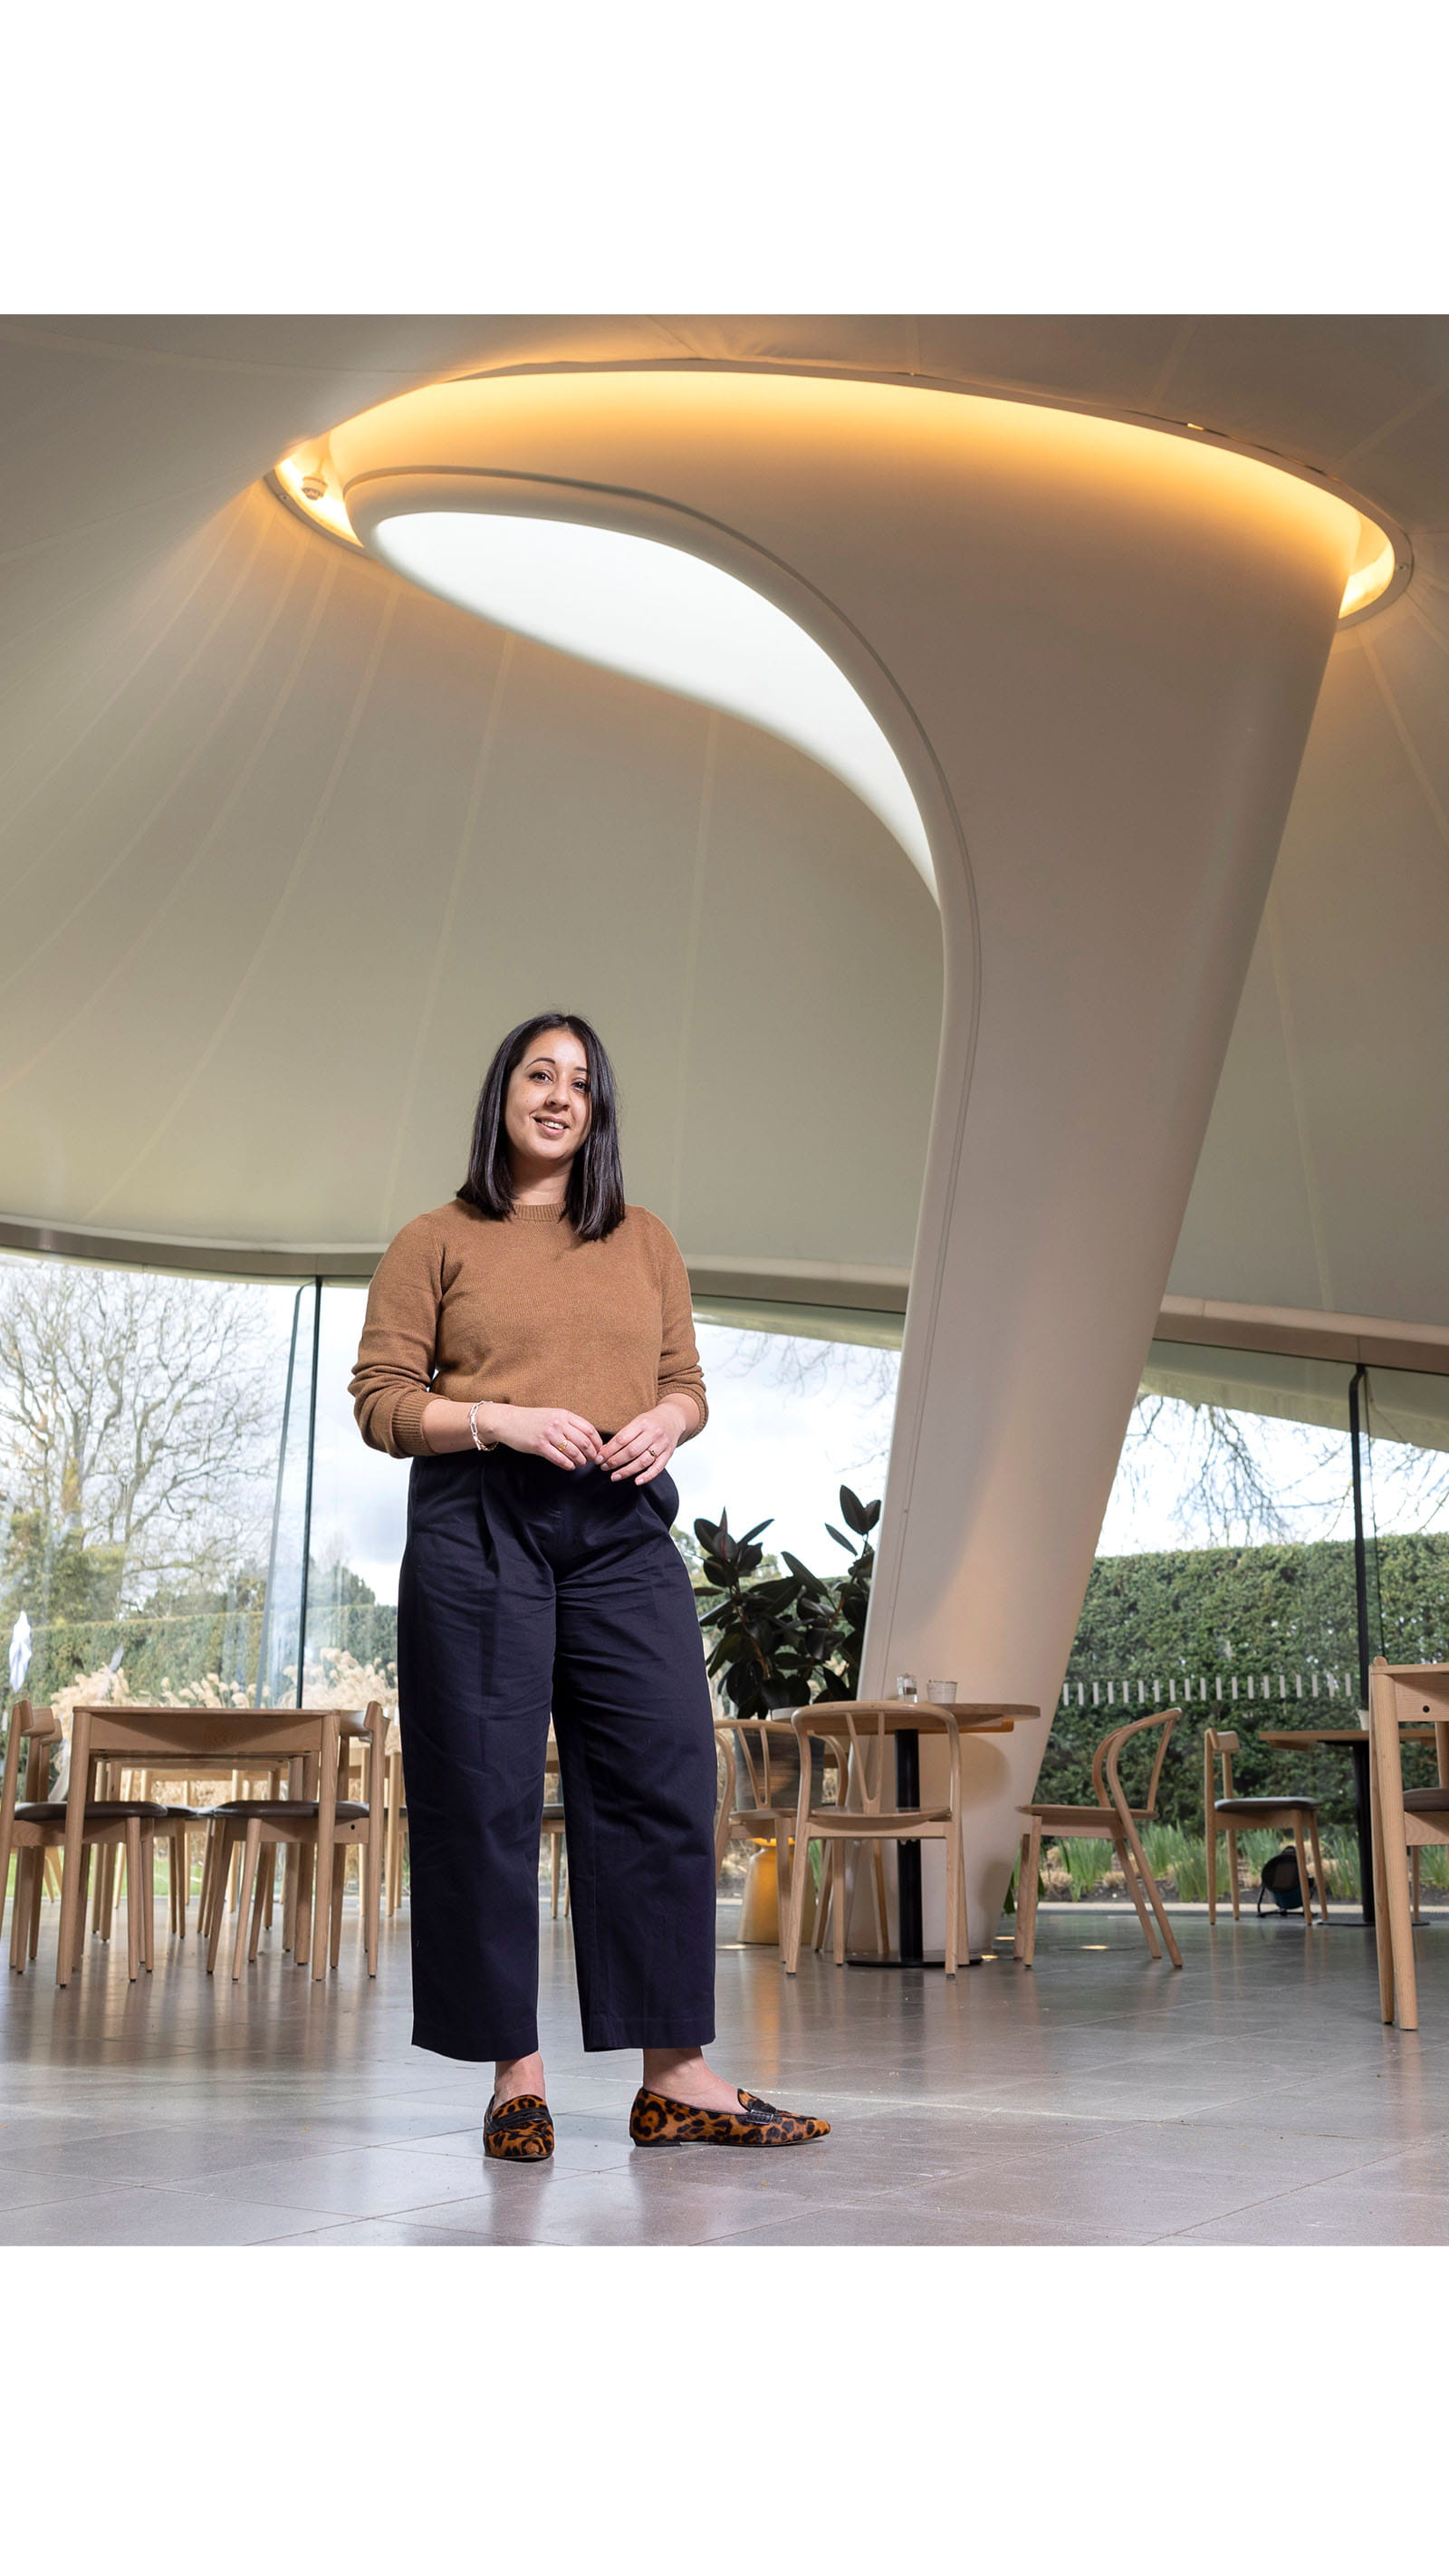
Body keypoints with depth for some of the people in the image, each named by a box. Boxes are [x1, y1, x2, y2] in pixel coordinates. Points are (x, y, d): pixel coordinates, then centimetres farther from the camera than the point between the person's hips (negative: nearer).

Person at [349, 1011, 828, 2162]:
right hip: (477, 1524, -3)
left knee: (666, 1776, -2)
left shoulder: (646, 1242, 18)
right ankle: (517, 2071, 11)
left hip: (623, 1525, 3)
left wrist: (666, 1419, -5)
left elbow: (689, 1381, 18)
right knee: (485, 1794, -1)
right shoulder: (435, 1243, 7)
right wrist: (506, 1421, -14)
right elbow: (381, 1400, 1)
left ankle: (676, 2076, 5)